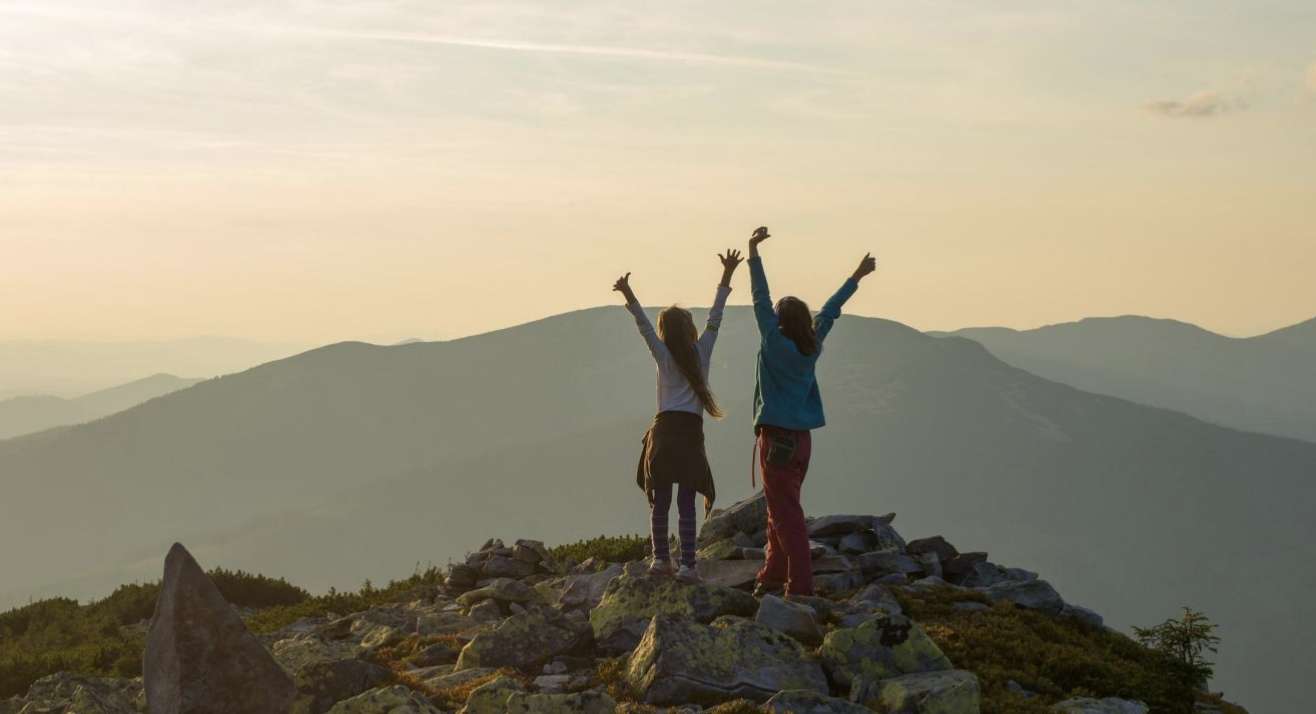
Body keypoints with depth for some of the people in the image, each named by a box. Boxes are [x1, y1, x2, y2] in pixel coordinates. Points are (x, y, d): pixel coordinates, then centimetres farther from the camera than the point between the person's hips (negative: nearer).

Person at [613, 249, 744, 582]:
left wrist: (629, 296, -12)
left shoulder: (664, 356, 4)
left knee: (660, 500, 7)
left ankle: (661, 558, 1)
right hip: (691, 433, 0)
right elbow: (714, 318, 8)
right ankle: (687, 564, -6)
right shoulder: (702, 352, 5)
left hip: (664, 430, 0)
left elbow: (644, 326, -6)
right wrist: (726, 276, 9)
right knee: (686, 503, -1)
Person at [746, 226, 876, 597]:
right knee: (782, 511, 17)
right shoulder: (811, 348, 6)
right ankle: (773, 577, 27)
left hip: (777, 438, -8)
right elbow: (830, 310, 18)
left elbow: (761, 301, -14)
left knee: (786, 514, -7)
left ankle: (800, 585, -9)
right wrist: (856, 277, 30)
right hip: (801, 438, 8)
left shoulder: (776, 344, -11)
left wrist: (754, 255, -13)